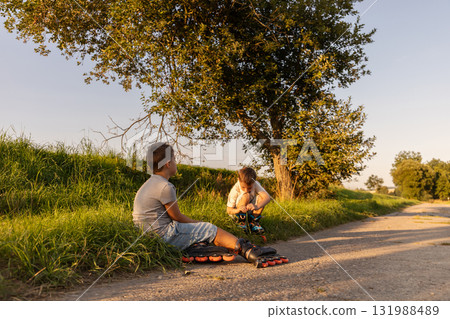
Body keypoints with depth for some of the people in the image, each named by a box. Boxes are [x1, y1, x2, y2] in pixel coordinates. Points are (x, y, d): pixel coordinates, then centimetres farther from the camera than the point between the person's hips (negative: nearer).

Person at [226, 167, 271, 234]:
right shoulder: (235, 190, -26)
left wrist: (257, 206, -52)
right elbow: (229, 210, -24)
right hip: (236, 212, -4)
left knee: (261, 197, -23)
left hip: (250, 211, 4)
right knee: (246, 196, -32)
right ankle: (241, 222, -15)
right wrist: (238, 210, -47)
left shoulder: (255, 184, -19)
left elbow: (267, 197, -33)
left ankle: (253, 222, -8)